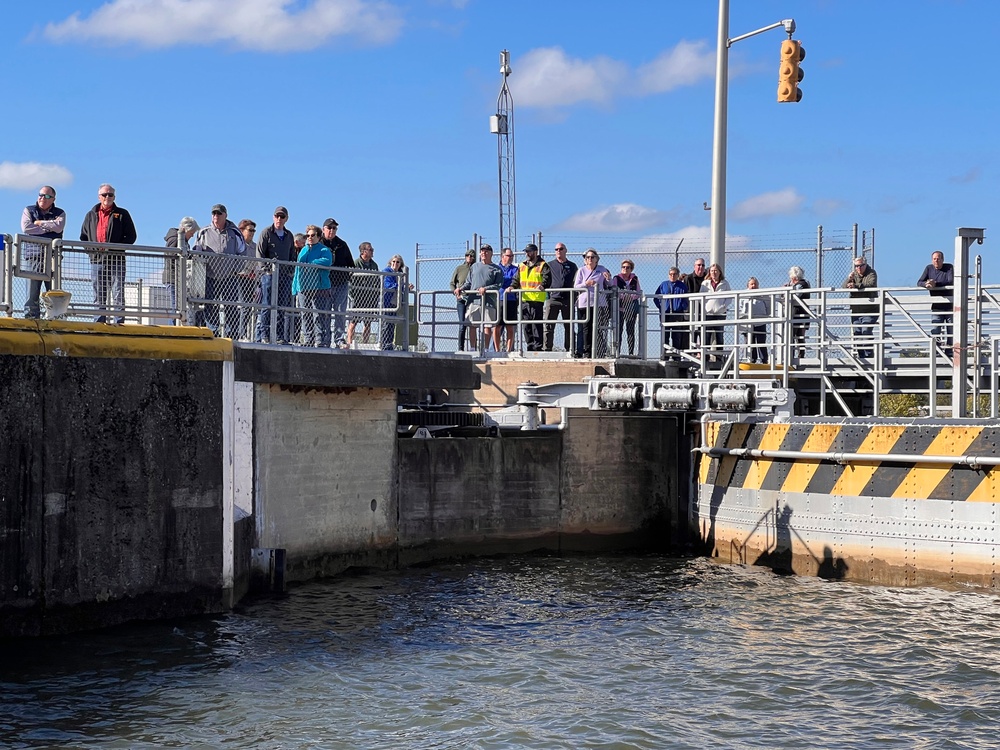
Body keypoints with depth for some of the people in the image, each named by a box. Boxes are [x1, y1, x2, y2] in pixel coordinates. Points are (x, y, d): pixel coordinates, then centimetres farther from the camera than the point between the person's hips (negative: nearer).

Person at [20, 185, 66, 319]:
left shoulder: (59, 213, 16)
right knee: (32, 290, -7)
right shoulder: (29, 210, 16)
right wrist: (48, 228, 0)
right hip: (33, 256, 0)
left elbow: (58, 227, -6)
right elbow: (25, 227, -2)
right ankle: (31, 317, -8)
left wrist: (39, 223, 1)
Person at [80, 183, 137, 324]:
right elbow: (83, 237, 20)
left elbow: (131, 236, 4)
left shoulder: (122, 214, 9)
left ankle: (119, 322, -8)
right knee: (98, 296, 4)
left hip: (116, 260, -3)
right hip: (97, 260, 3)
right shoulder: (91, 215, 18)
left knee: (118, 295, -6)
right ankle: (99, 322, 5)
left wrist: (116, 247, -10)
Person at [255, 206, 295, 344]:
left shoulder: (289, 236, 18)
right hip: (269, 274, -6)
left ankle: (280, 337, 6)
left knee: (283, 307, 4)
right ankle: (261, 336, -10)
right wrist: (268, 266, -14)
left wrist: (290, 271, 10)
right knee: (266, 307, -9)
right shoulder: (266, 233, 2)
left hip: (285, 276, 6)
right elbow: (260, 254, -3)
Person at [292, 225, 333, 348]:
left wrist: (309, 264, -18)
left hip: (319, 289, -6)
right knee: (306, 317, 6)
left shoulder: (324, 250, 4)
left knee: (319, 317, -11)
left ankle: (321, 342, -12)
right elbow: (297, 270, 23)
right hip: (303, 289, 6)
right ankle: (307, 341, 11)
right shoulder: (303, 251, 21)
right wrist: (296, 290, 17)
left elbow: (327, 262, -19)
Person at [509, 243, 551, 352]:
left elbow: (547, 278, -13)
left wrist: (542, 286, -32)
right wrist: (512, 286, -2)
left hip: (537, 299, -6)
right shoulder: (522, 266, 18)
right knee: (526, 325, 8)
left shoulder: (542, 265, -1)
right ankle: (530, 346, 15)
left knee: (536, 325, -6)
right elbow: (517, 279, 19)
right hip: (524, 299, 6)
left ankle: (538, 347, -2)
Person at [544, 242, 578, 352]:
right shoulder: (549, 265, 10)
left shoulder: (572, 266, 13)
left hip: (568, 300, 1)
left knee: (569, 327, 3)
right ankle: (547, 349, -4)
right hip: (553, 298, -1)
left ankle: (569, 349, 8)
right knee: (549, 326, -6)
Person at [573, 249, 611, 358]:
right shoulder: (581, 271, 8)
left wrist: (609, 279, -3)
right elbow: (575, 287, 5)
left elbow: (610, 285, 19)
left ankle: (601, 351, -2)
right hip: (584, 303, 0)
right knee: (586, 328, -2)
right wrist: (585, 284, -13)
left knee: (598, 328, -4)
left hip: (599, 303, 0)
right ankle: (587, 351, 2)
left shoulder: (602, 270, 11)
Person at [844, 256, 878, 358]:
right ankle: (861, 356, 9)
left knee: (866, 332, -17)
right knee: (857, 333, 4)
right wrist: (849, 279, -18)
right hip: (856, 310, 6)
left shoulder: (871, 273, 0)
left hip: (869, 311, -6)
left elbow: (871, 284, -20)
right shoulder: (854, 274, 14)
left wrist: (856, 285, -27)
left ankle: (869, 355, -15)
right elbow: (844, 287, 3)